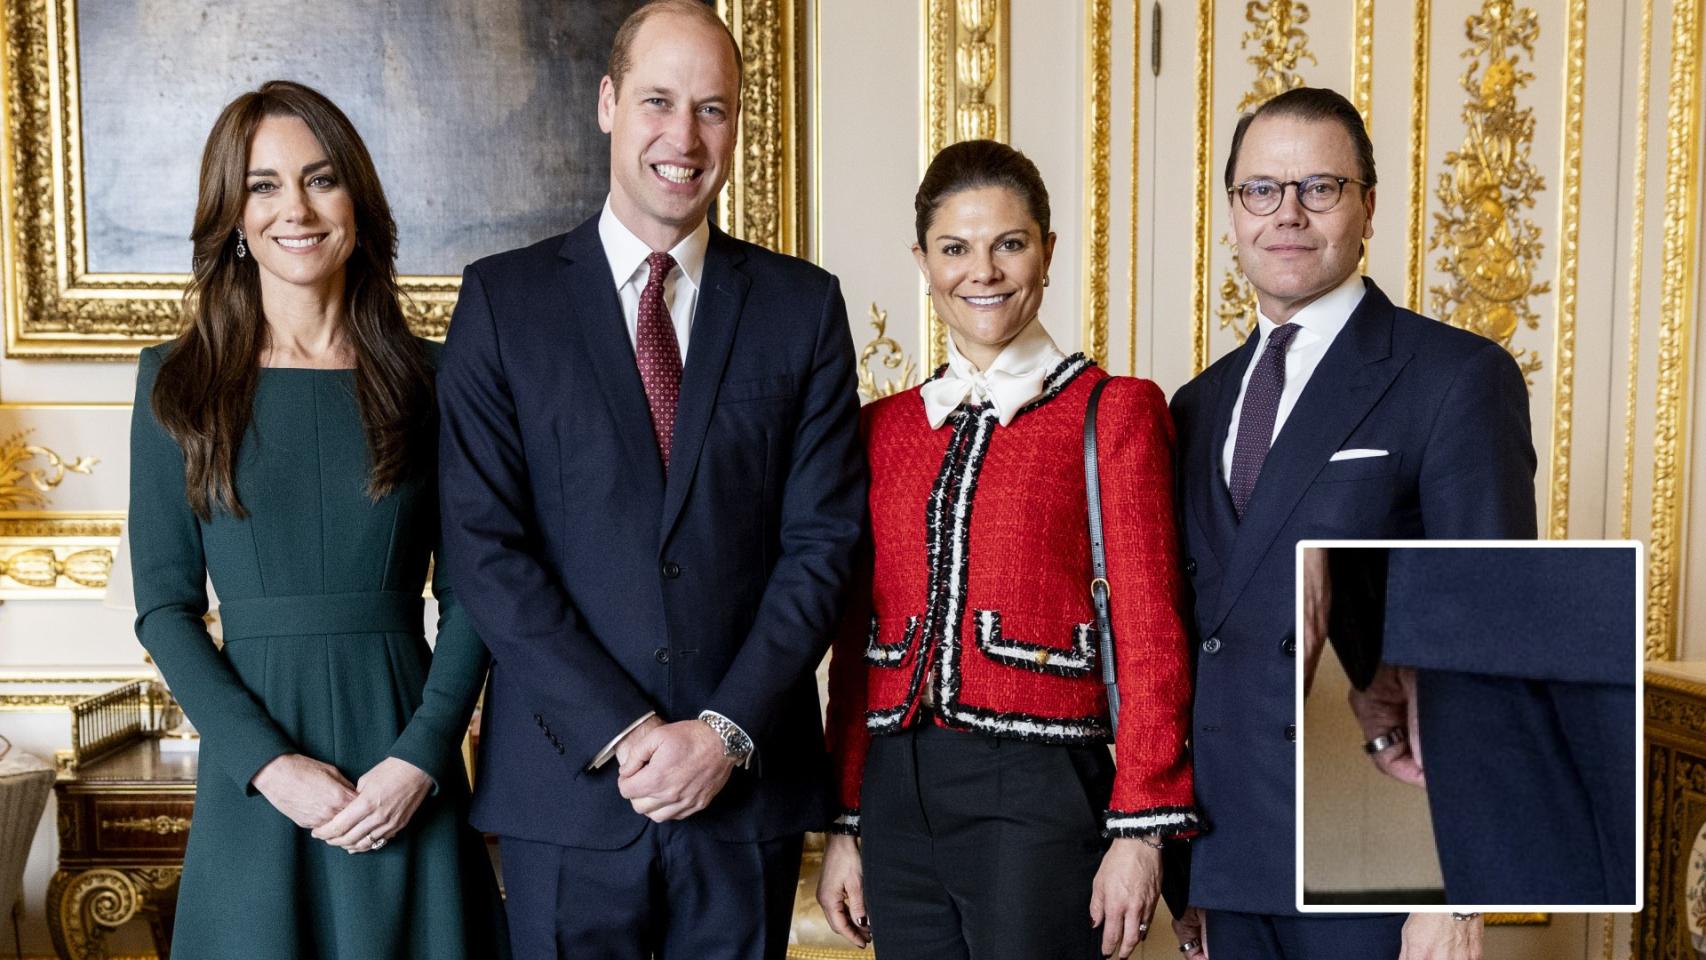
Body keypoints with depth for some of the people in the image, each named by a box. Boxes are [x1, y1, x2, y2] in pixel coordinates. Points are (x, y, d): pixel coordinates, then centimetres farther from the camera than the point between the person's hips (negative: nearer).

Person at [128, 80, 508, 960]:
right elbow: (164, 605, -1)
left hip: (408, 767, 1)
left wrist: (422, 757, -11)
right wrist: (268, 762, -11)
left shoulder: (424, 377, 1)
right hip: (255, 780, 0)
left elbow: (466, 591, 0)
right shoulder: (179, 382, 1)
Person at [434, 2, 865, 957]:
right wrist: (621, 732, -12)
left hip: (749, 779, 1)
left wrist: (726, 730, -10)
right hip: (565, 780, -1)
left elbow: (822, 540, -2)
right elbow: (486, 546, -6)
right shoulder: (504, 297, 0)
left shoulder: (804, 304, 2)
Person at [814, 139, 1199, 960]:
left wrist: (1141, 828, -8)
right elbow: (856, 637, 10)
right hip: (897, 796, 4)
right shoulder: (882, 427, 9)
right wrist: (845, 823, 9)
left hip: (1038, 793, -4)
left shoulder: (1114, 412, -3)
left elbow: (1150, 635, -5)